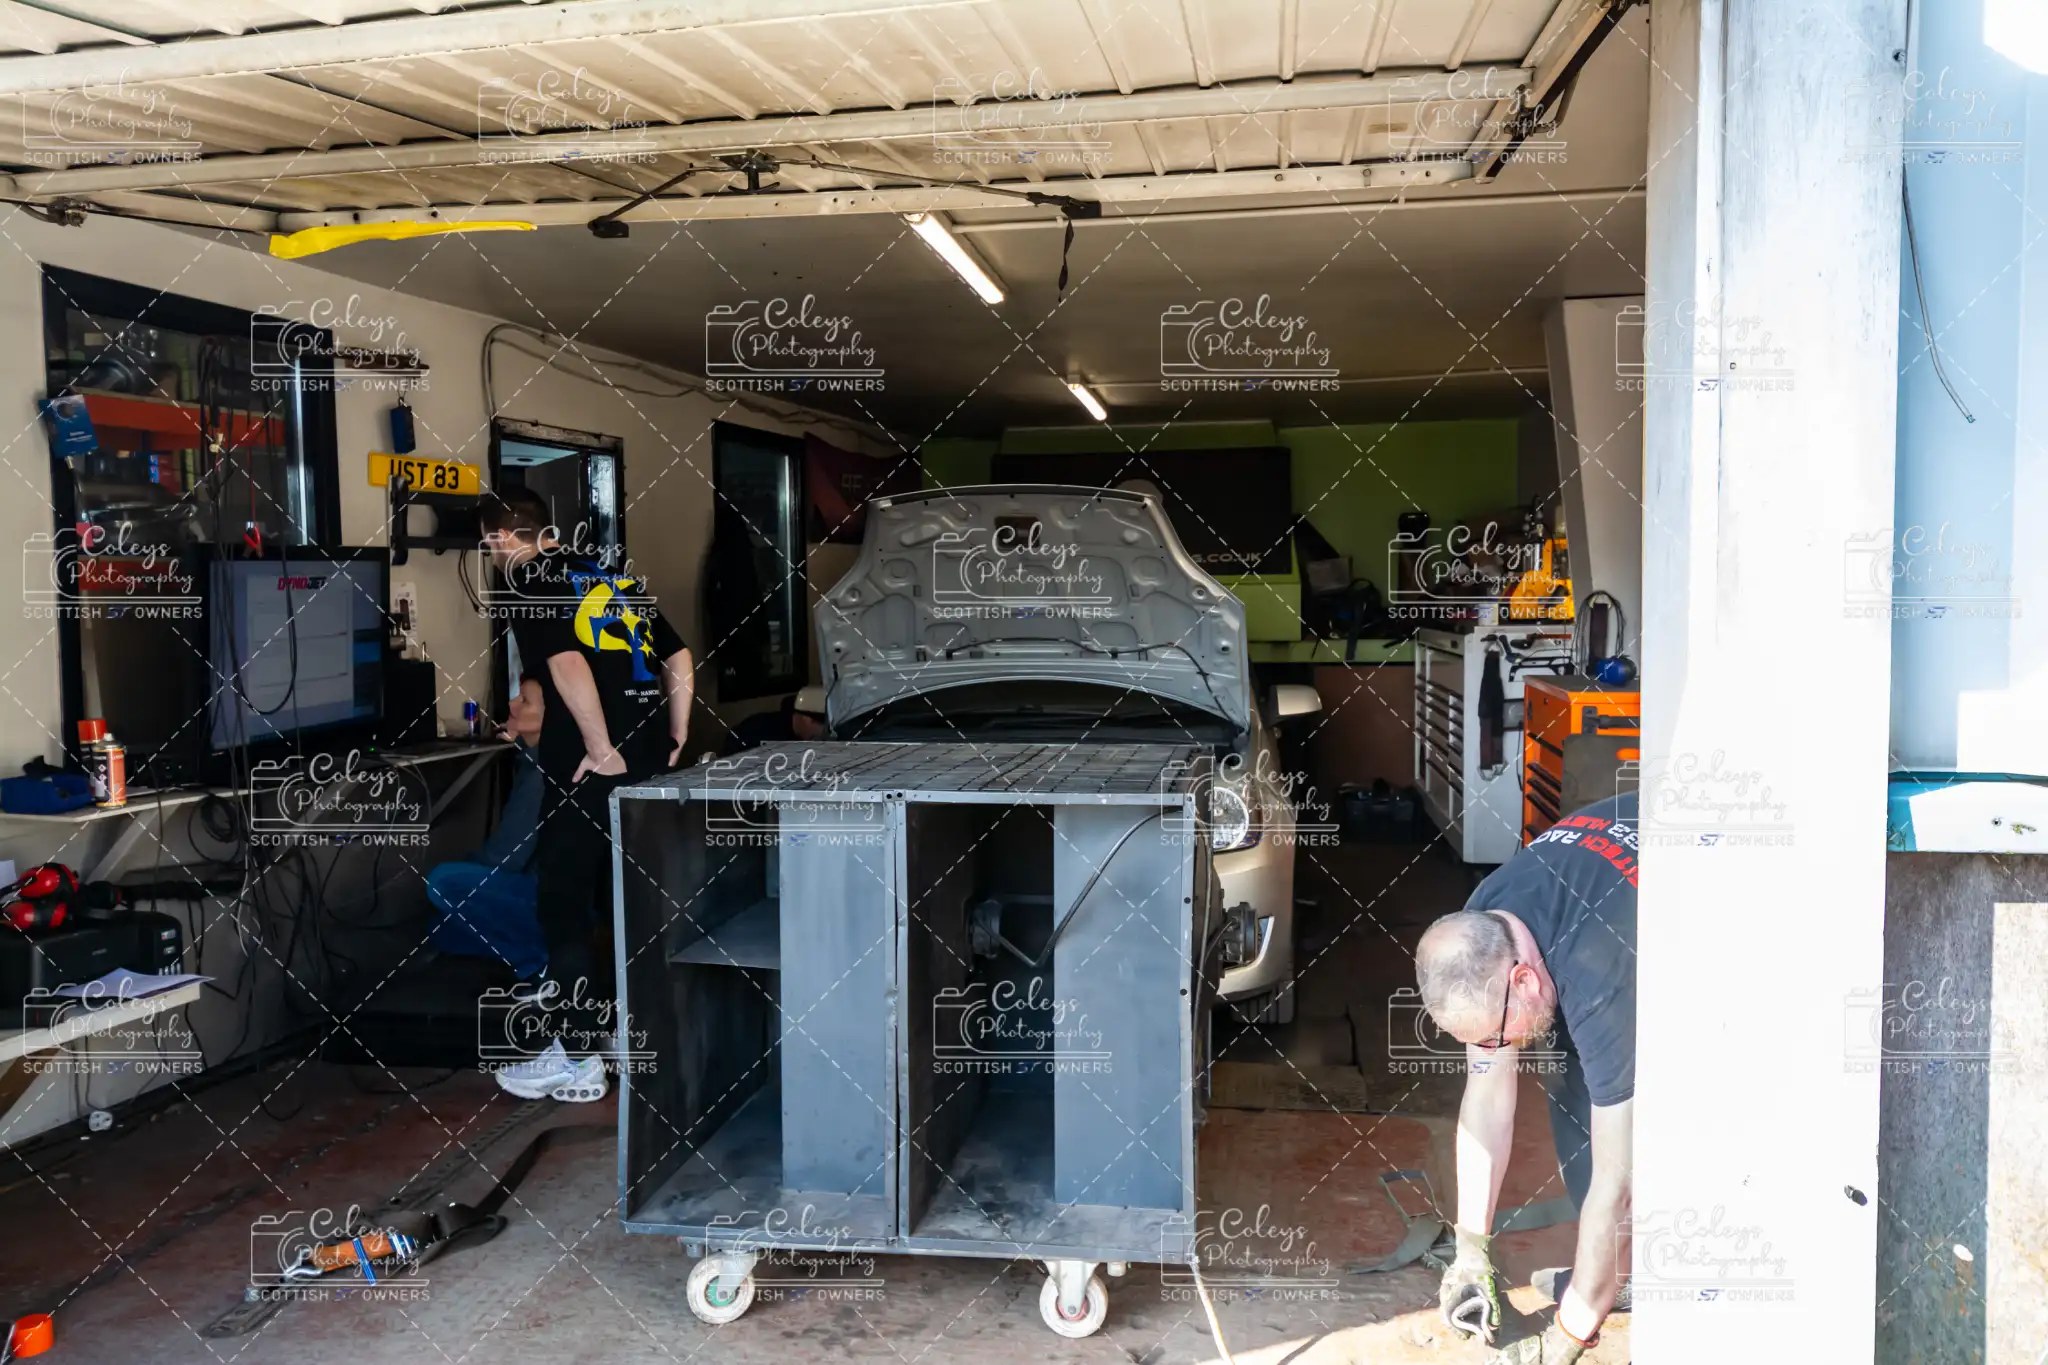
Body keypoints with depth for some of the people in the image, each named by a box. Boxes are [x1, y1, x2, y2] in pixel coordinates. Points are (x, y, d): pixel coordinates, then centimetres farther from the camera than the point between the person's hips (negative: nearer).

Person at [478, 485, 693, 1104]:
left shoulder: (528, 585, -4)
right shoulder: (616, 577, 17)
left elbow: (568, 665, -20)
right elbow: (679, 658, 14)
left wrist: (601, 751, -17)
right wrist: (675, 739, 15)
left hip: (589, 768, -7)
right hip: (648, 760, 7)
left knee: (564, 905, 2)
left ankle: (577, 1058, 7)